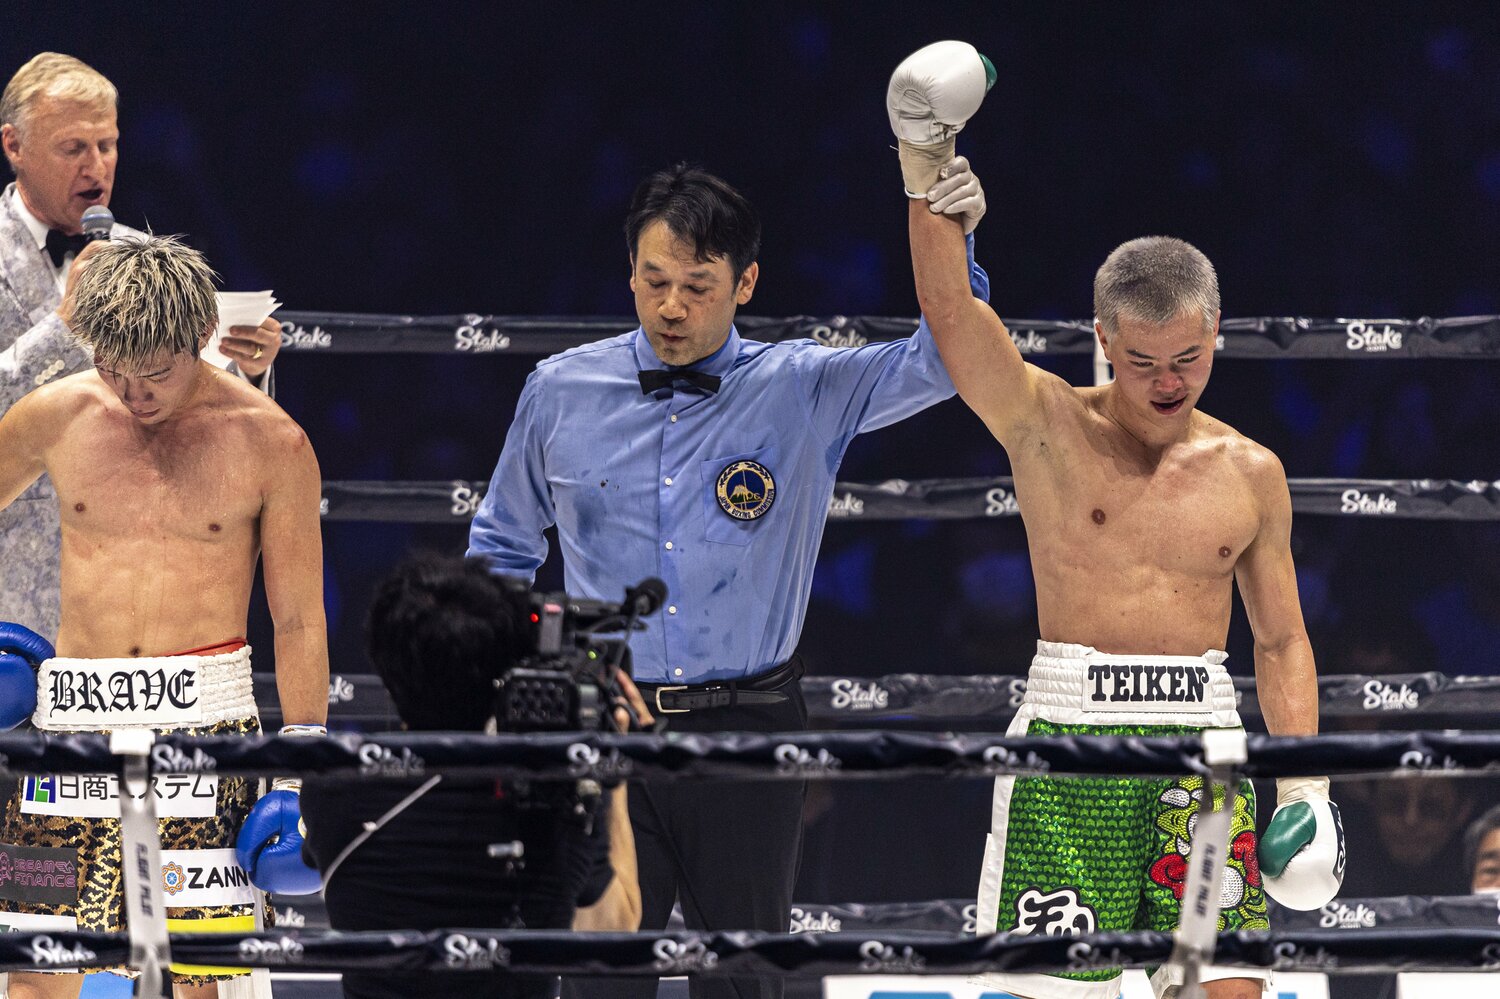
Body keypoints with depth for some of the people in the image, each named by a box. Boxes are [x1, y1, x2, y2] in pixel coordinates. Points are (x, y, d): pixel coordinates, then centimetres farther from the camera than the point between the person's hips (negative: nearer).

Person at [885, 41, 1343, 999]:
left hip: (1202, 741, 2)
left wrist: (1303, 781, 5)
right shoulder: (1049, 428, 2)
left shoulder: (1251, 473, 10)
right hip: (1070, 738, -2)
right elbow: (951, 315, -12)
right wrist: (928, 184, -27)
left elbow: (1282, 640, 16)